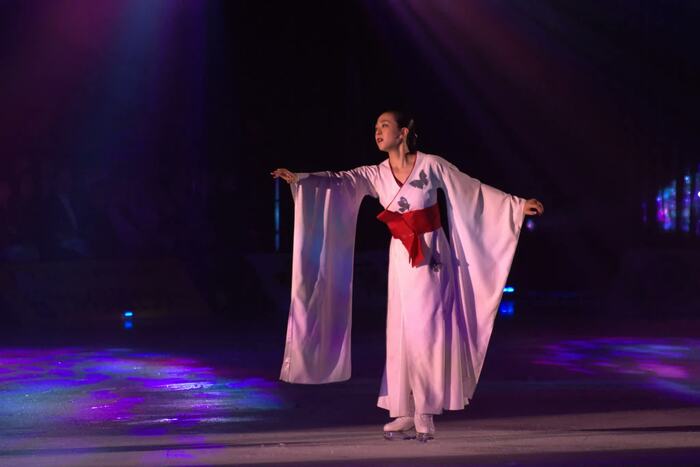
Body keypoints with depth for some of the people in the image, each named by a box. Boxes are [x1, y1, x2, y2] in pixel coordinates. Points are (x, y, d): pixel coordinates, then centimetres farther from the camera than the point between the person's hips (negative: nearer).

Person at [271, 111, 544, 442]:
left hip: (431, 256, -4)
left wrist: (519, 205, -2)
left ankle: (425, 412, 1)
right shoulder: (377, 175, 3)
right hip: (401, 259, 4)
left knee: (427, 330, -5)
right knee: (402, 332, 3)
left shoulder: (431, 165, -6)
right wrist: (298, 178, -26)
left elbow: (474, 190, -2)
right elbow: (339, 180, -10)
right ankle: (405, 413, 7)